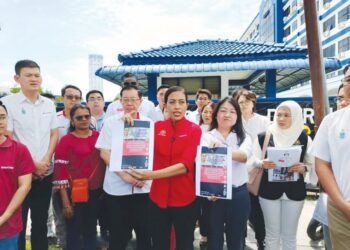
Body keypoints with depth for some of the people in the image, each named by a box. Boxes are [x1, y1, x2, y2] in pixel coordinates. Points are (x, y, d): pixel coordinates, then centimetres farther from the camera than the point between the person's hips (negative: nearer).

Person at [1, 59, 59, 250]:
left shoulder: (49, 104, 8)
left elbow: (54, 134, 9)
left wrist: (45, 161, -5)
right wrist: (32, 164, -10)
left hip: (46, 173, 4)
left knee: (41, 221, 16)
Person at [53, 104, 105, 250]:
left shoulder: (99, 137, 6)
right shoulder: (66, 140, -5)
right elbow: (61, 171, -9)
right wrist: (65, 202, -11)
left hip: (96, 192, 3)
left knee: (91, 231, 16)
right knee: (74, 233, 6)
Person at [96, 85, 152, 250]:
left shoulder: (149, 123, 4)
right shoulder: (110, 122, 2)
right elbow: (104, 153, -3)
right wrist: (124, 174, -14)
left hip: (144, 186, 1)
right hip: (117, 187, -1)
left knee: (145, 232, 8)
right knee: (118, 234, 8)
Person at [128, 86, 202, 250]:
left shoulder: (194, 130, -8)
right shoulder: (156, 127, 2)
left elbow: (185, 165, -18)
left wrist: (151, 175, -25)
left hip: (184, 198, -2)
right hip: (158, 198, 2)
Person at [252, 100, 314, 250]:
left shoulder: (304, 138, -1)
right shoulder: (264, 137, -3)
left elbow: (312, 164, 3)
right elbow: (254, 161, 1)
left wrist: (303, 167, -18)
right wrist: (262, 163, -20)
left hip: (294, 191, 1)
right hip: (269, 190, 0)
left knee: (289, 234, 13)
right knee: (272, 233, 10)